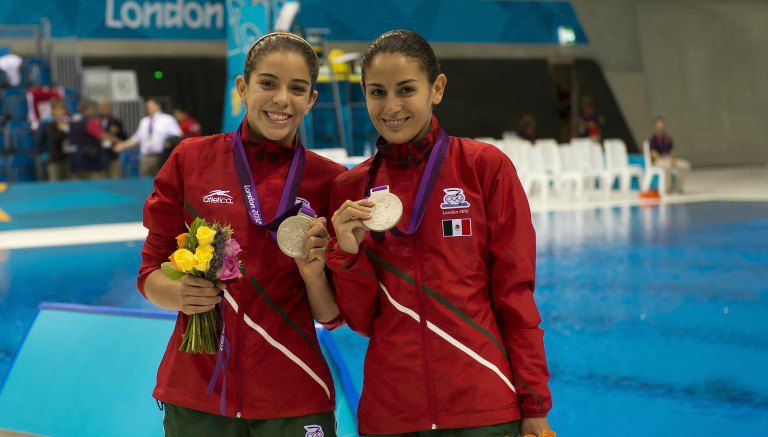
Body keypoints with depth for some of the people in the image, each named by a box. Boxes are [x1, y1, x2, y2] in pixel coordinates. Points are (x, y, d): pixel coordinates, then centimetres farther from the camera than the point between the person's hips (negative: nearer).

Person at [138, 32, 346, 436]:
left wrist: (314, 275, -16)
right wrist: (181, 293, -16)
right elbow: (152, 274, 4)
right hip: (196, 394, 0)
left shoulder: (329, 180, 1)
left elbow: (332, 316, 3)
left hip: (292, 402, 0)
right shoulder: (191, 159, 0)